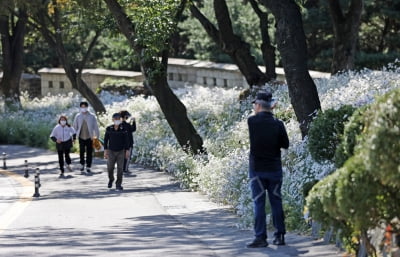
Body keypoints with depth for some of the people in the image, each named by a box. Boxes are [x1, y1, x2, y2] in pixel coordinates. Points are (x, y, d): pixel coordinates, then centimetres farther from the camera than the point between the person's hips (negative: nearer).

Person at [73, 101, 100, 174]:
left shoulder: (92, 116, -2)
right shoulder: (78, 116, 2)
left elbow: (95, 126, 2)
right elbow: (75, 126, 11)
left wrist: (96, 136, 1)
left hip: (89, 137, -1)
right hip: (81, 137, 1)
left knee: (89, 153, 1)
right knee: (81, 152, -1)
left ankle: (88, 167, 9)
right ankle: (82, 164, 21)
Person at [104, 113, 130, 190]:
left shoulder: (123, 129, -9)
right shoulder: (109, 129, -7)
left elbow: (126, 140, -4)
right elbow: (106, 140, -1)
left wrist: (127, 151, -9)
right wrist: (105, 151, -5)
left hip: (121, 151, -1)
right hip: (111, 151, 1)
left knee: (120, 168, -6)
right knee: (110, 168, 0)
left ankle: (118, 185, 3)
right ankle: (111, 179, 30)